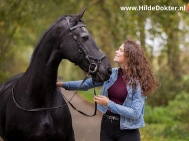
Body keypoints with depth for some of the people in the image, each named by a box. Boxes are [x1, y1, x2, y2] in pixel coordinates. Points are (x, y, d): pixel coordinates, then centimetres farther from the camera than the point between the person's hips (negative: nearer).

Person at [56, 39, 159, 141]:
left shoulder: (138, 82, -12)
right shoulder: (111, 73, 3)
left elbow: (135, 113, -19)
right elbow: (87, 83, 13)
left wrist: (109, 103, -22)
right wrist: (63, 84, 8)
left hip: (127, 131, -5)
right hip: (106, 126, 5)